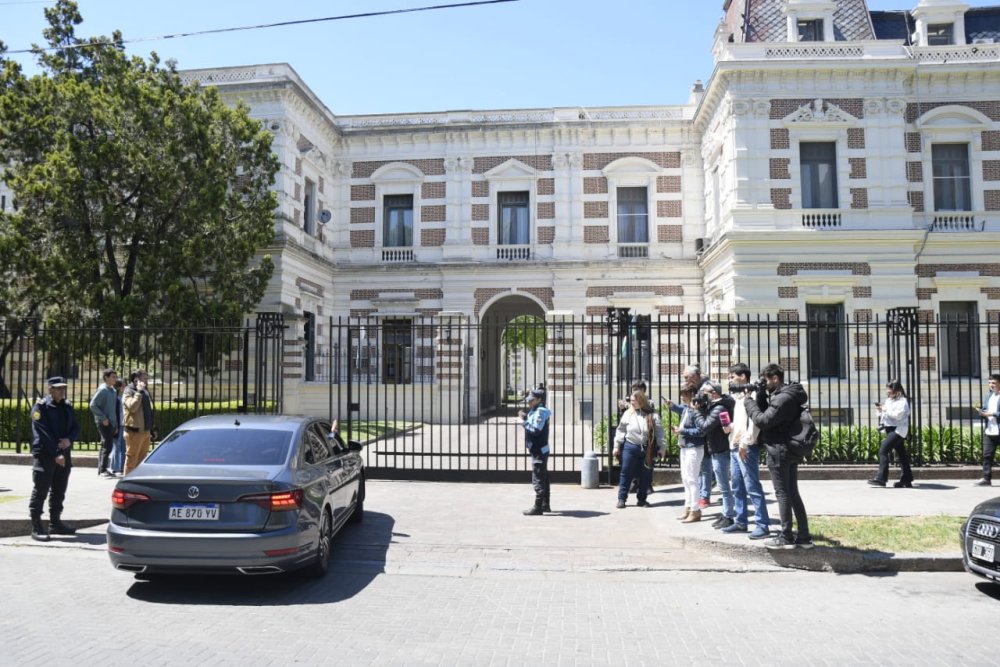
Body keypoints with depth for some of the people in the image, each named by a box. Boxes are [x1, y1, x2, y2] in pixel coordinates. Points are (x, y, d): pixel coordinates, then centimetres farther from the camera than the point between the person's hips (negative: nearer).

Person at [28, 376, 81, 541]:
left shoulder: (67, 407, 12)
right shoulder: (40, 407, -8)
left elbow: (76, 427, 11)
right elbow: (43, 434, -16)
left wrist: (69, 439, -13)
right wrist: (55, 454, -22)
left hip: (64, 455, 7)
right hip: (44, 456, -7)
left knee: (59, 491, 14)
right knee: (40, 491, -4)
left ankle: (55, 523, 24)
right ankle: (36, 527, 1)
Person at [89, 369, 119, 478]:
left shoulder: (113, 391, 15)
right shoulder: (102, 390, -10)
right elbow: (93, 405, -15)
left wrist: (115, 425, 18)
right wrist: (103, 418, -17)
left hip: (111, 423, 8)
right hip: (104, 423, -8)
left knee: (105, 446, 12)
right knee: (107, 446, -11)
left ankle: (101, 469, 19)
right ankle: (103, 470, -7)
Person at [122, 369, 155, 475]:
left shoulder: (145, 392, 17)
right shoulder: (128, 392, -9)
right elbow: (132, 407, -29)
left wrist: (151, 428, 23)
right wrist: (139, 392, -25)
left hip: (145, 431, 8)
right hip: (134, 431, -8)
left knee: (142, 458, 14)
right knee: (132, 458, -2)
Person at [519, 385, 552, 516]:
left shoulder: (540, 412, -16)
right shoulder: (534, 411, 15)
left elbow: (535, 430, -25)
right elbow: (533, 428, 17)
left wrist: (524, 422, -15)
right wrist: (525, 418, 6)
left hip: (539, 451, -11)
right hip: (539, 450, 11)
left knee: (538, 480, -8)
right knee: (543, 478, 18)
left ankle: (538, 507, -6)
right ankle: (545, 505, 27)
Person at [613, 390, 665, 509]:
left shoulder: (652, 414, -1)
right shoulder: (628, 414, 3)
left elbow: (659, 432, 0)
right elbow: (620, 430, 6)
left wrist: (662, 447, -5)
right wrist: (617, 446, 4)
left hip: (647, 449, 0)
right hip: (630, 447, 0)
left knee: (646, 475, 7)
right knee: (626, 473, 2)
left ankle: (641, 499, 20)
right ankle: (622, 498, 10)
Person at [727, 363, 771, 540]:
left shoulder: (752, 395, -10)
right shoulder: (739, 397, 18)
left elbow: (754, 422, -18)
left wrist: (745, 444, -20)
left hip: (747, 448, -9)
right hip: (734, 447, 9)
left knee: (752, 487, -8)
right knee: (738, 488, 12)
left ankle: (763, 525, -4)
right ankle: (741, 522, 19)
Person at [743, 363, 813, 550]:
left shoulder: (783, 398, -19)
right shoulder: (787, 395, 13)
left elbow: (762, 421, -20)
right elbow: (767, 413, 14)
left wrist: (748, 401, -9)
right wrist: (760, 395, 2)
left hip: (779, 451, -10)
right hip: (791, 450, 10)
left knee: (782, 494, -2)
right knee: (793, 493, 13)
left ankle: (786, 537, 4)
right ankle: (804, 536, 16)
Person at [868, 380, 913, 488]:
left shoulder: (902, 401, -9)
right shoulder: (889, 400, 18)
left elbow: (898, 415, -21)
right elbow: (887, 414, 22)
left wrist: (885, 409, -17)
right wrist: (881, 409, 3)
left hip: (898, 429, -9)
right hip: (891, 429, 9)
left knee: (883, 450, -17)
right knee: (901, 454, 11)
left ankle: (881, 478, -19)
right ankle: (907, 479, 16)